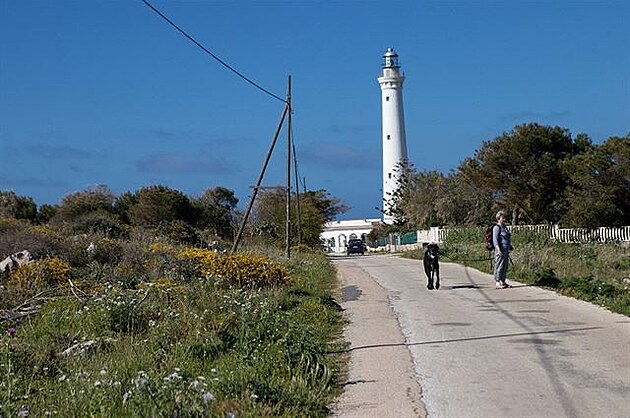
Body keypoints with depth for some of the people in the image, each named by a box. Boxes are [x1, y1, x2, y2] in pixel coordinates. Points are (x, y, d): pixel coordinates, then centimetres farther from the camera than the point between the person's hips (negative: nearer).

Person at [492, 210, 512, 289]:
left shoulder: (504, 227, 17)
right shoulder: (497, 227, -9)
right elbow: (495, 240, -15)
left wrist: (510, 247, 26)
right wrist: (498, 250, -24)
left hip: (506, 250, 9)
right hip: (500, 249, -9)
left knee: (505, 266, 12)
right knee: (499, 266, -7)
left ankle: (503, 281, 19)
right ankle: (497, 283, -6)